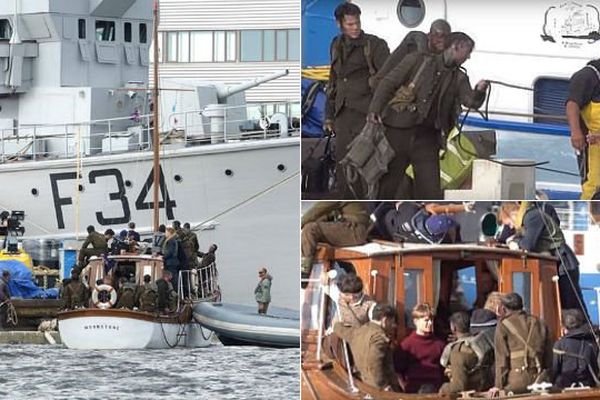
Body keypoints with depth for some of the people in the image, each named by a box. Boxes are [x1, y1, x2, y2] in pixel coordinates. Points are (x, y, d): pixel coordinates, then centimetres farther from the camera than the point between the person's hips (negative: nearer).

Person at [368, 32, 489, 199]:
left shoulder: (458, 78, 12)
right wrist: (375, 109, -15)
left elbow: (471, 101, -4)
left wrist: (479, 92, -28)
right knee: (387, 183, 4)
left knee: (430, 190, -3)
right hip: (399, 132, -3)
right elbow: (389, 82, -2)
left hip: (427, 137, 3)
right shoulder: (418, 60, 1)